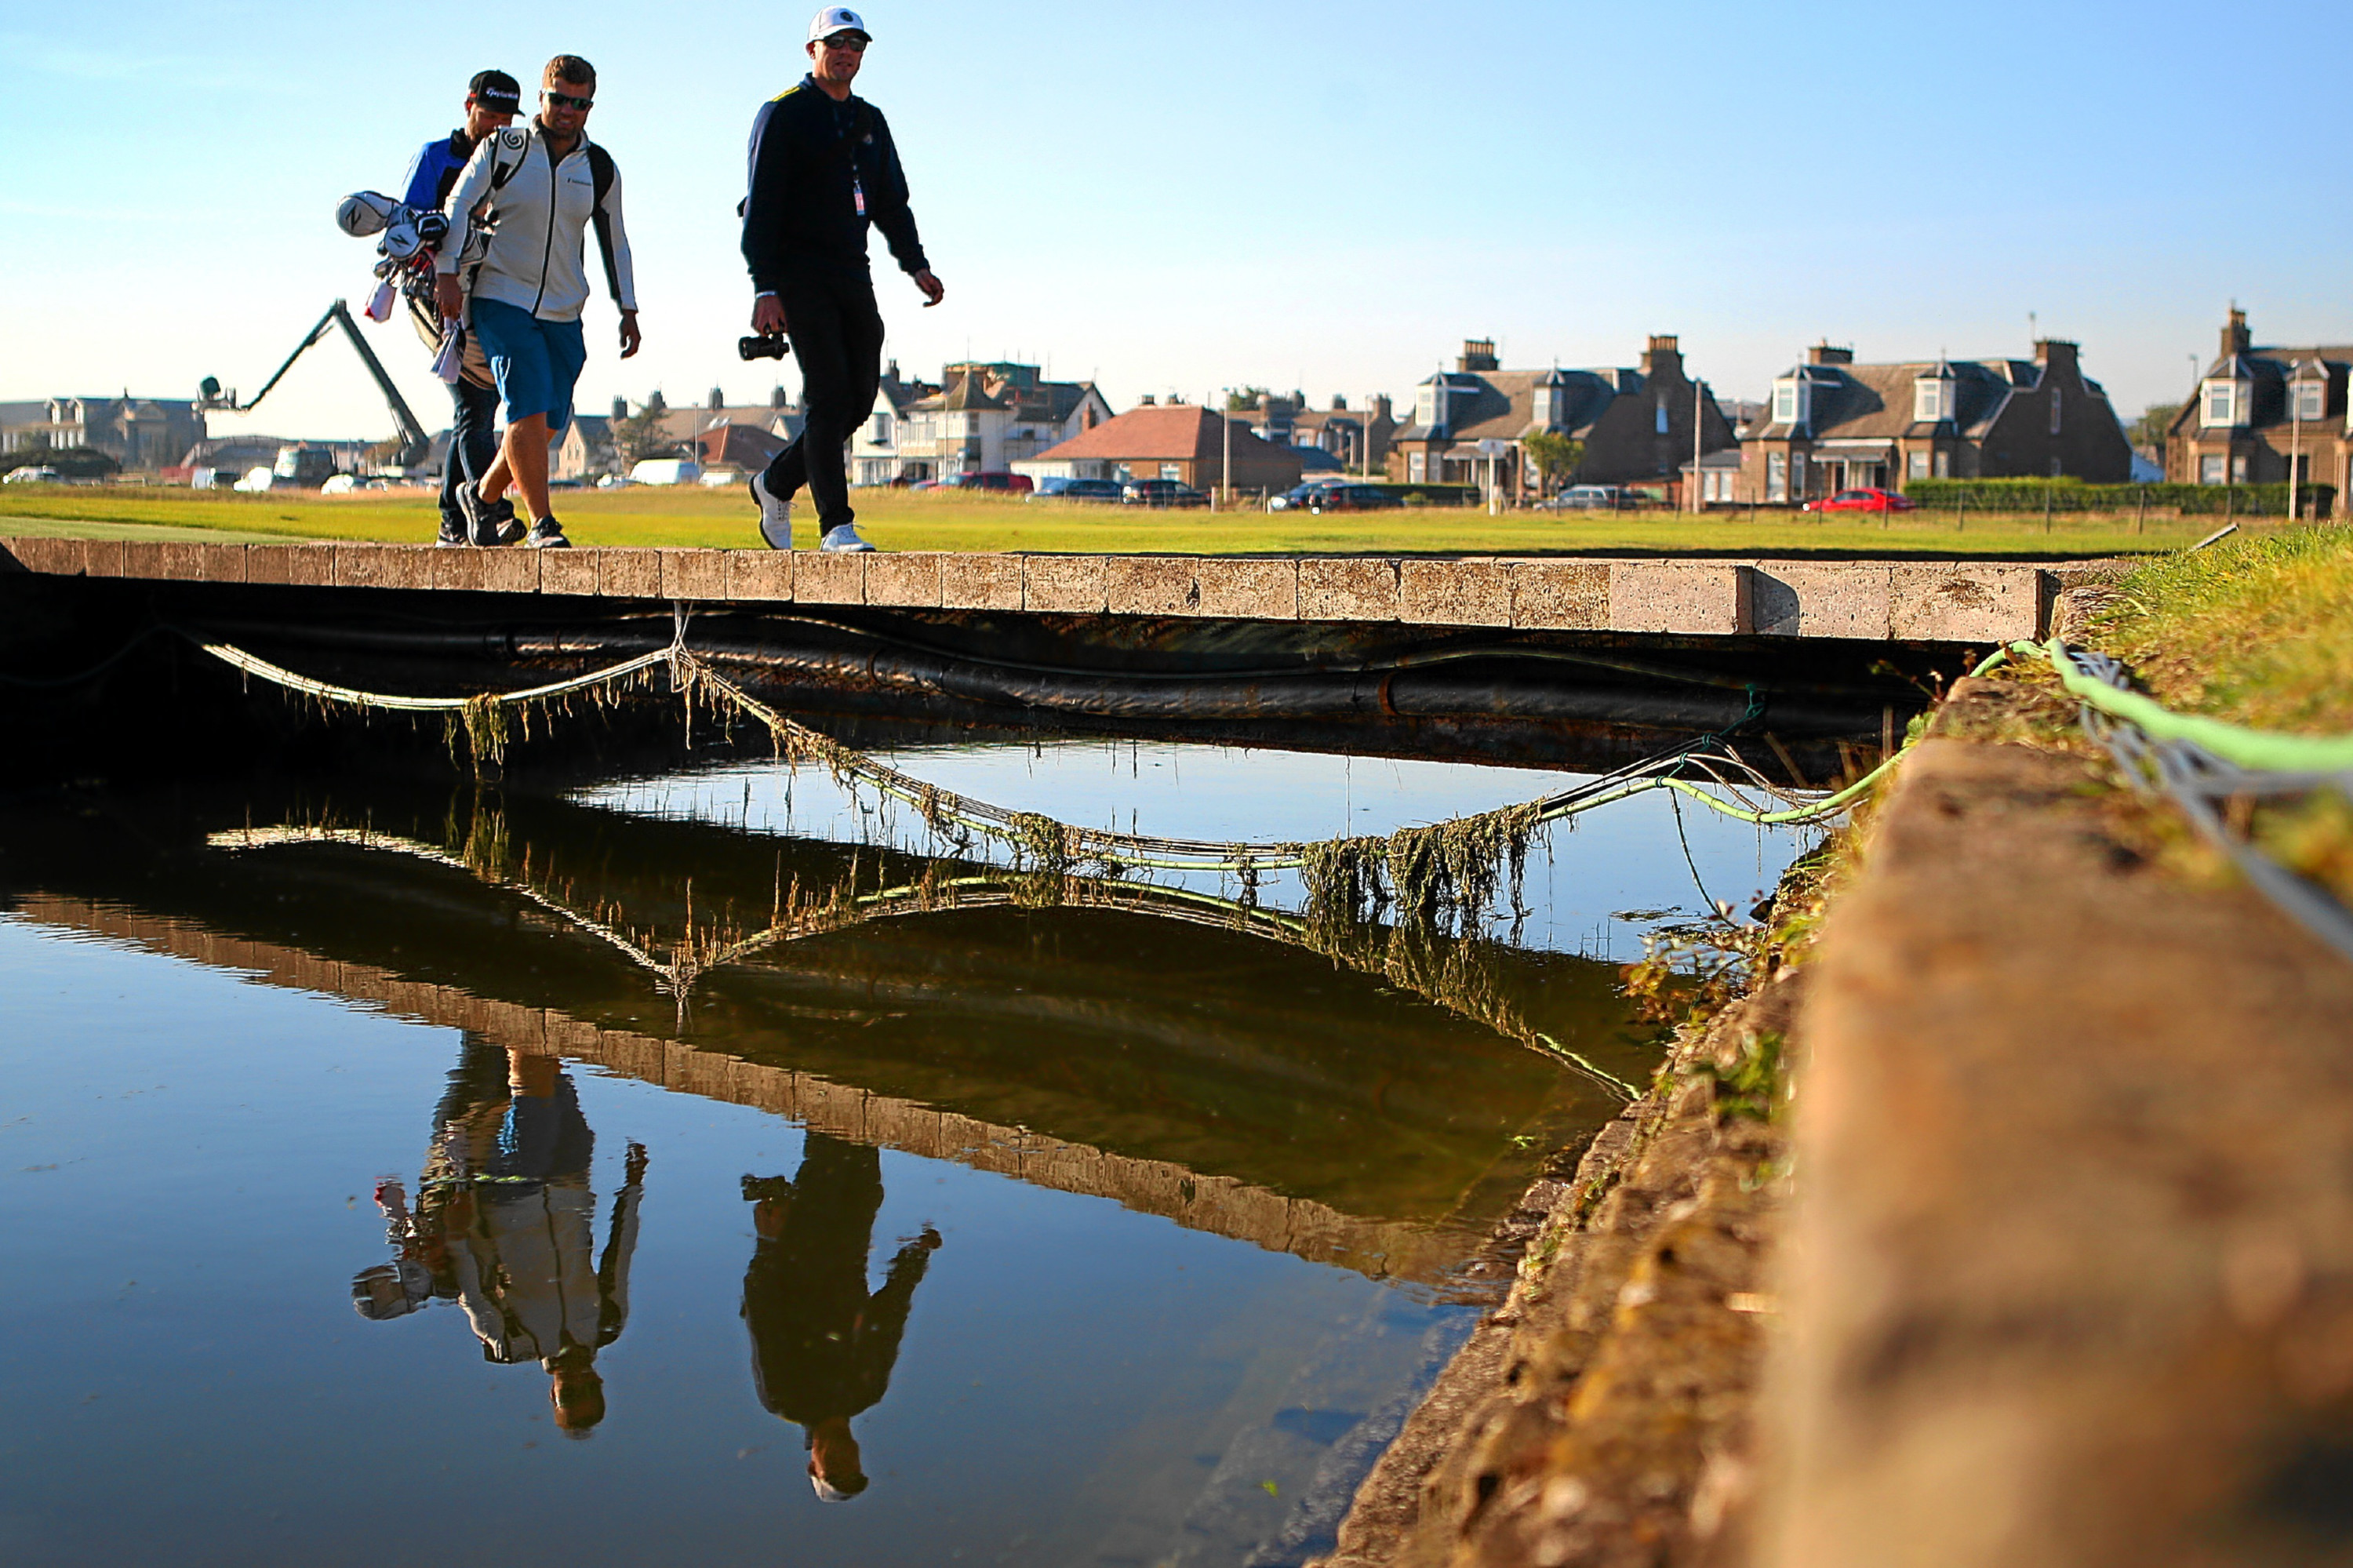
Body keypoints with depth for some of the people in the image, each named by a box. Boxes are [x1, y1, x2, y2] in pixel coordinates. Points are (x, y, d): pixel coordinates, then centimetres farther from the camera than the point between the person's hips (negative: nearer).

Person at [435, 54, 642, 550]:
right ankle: (542, 523, -12)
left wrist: (628, 310, 13)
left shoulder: (600, 168, 7)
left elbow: (614, 240, 16)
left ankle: (483, 496, 27)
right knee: (528, 408, -17)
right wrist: (448, 275, -9)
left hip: (563, 312, 4)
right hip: (502, 300, -4)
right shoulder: (501, 149, -2)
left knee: (549, 424, 3)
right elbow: (457, 208, 2)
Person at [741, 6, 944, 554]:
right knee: (829, 395, -13)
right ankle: (836, 527, -12)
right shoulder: (783, 114, -2)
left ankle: (776, 484, 22)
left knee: (859, 398, 3)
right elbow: (761, 205, -8)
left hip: (852, 273, 7)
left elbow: (892, 201, 23)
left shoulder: (870, 121, 19)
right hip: (799, 274, -7)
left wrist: (916, 264, 7)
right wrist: (765, 289, -17)